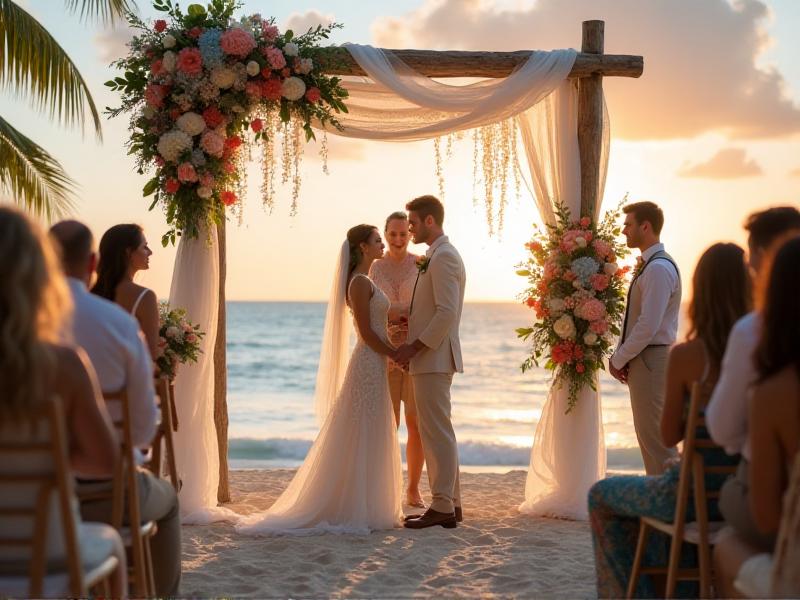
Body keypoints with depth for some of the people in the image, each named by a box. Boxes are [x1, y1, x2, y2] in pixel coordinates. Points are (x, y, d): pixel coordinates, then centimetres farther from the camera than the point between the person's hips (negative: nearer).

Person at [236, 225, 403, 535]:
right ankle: (358, 510, -1)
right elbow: (367, 332, -18)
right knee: (364, 440, -5)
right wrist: (397, 355, -11)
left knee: (370, 441, 13)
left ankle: (364, 508, 18)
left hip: (374, 364, 10)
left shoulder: (364, 281, 16)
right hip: (369, 365, -10)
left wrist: (396, 353, 12)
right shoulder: (360, 282, -14)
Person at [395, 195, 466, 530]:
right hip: (430, 358, 11)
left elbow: (446, 312, -22)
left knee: (437, 432, -7)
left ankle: (442, 507, -4)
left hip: (433, 358, -11)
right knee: (438, 432, 13)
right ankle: (450, 503, 19)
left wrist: (414, 347, -18)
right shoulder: (437, 256, 18)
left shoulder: (443, 257, -14)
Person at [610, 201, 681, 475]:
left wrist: (619, 360, -14)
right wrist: (619, 355, 8)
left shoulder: (659, 268, -17)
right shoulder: (647, 265, 15)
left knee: (656, 437, -7)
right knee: (649, 435, 14)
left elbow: (648, 325, -23)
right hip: (641, 359, 10)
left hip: (650, 360, -10)